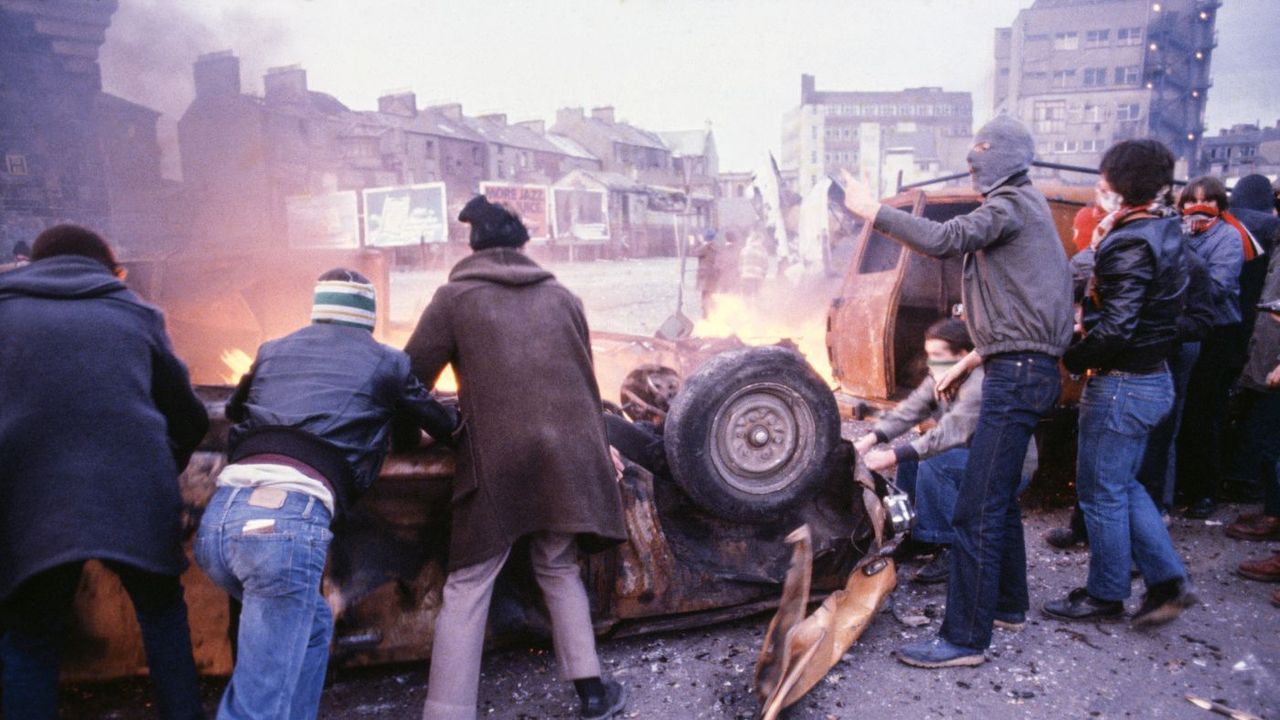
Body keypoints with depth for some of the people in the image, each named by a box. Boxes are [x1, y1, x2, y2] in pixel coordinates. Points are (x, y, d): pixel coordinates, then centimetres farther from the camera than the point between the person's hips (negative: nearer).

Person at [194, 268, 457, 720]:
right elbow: (445, 425, 29)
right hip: (286, 521, -6)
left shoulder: (274, 350, 24)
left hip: (219, 515, 6)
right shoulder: (385, 362, 14)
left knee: (312, 624, 29)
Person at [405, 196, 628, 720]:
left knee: (466, 587, 5)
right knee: (559, 569, 20)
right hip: (569, 452, 4)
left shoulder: (455, 297, 5)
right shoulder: (562, 297, 15)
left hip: (498, 459, -3)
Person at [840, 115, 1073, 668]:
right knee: (999, 498, 20)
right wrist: (972, 361, 23)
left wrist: (872, 210, -20)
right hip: (1024, 370, 11)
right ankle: (1007, 602, 34)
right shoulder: (1022, 206, 23)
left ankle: (964, 638, -5)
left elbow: (946, 239, -28)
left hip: (1017, 374, -11)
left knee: (976, 510, -11)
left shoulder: (1010, 203, -8)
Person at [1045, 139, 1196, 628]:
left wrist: (1072, 360, -12)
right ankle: (1168, 581, 23)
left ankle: (1105, 596, 19)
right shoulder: (1164, 236, 10)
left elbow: (1116, 328, -25)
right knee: (1123, 485, 21)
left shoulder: (1130, 244, -20)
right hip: (1153, 379, 10)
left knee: (1101, 492, 4)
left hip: (1120, 385, -10)